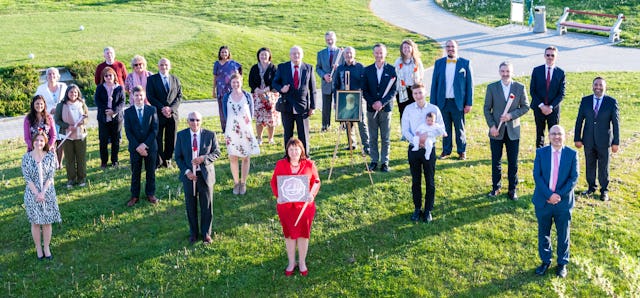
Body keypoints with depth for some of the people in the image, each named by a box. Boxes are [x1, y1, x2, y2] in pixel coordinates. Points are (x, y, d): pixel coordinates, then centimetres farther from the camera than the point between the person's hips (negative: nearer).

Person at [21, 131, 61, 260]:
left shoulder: (51, 156, -5)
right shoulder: (26, 157, -7)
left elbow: (51, 176, -7)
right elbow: (27, 178, -8)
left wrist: (43, 192, -16)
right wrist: (37, 193, -16)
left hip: (48, 193, 1)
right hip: (32, 194, 0)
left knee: (47, 222, 7)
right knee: (35, 222, 8)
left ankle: (47, 248, 21)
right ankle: (38, 249, 22)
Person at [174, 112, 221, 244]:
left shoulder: (210, 135, -6)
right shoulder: (181, 135, -3)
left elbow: (217, 152, 0)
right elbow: (178, 156, 1)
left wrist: (204, 158, -19)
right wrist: (186, 171, -13)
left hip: (205, 175, -1)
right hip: (189, 175, 1)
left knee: (207, 206, 8)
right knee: (191, 206, 11)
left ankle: (206, 233, 25)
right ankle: (193, 233, 28)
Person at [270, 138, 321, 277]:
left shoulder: (309, 164, -4)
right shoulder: (280, 164, -3)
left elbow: (316, 181, 2)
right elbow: (274, 182, 2)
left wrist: (312, 194, -16)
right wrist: (278, 195, -15)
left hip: (304, 205, 0)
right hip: (286, 205, 0)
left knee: (303, 233, 10)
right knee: (289, 233, 12)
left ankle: (302, 262, 28)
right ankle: (291, 262, 29)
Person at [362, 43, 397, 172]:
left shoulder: (391, 70, 0)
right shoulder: (368, 70, 6)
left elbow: (393, 90, -4)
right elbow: (364, 90, 5)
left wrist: (382, 102, -16)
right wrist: (372, 103, -9)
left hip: (386, 107, -2)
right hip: (371, 108, 2)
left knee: (385, 138, 3)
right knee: (372, 138, 7)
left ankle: (385, 162, 11)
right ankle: (374, 161, 16)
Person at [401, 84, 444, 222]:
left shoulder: (434, 109, -4)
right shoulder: (408, 109, -2)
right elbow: (405, 130, -2)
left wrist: (427, 136, -16)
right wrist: (416, 141, -16)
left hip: (429, 148, -1)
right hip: (414, 149, 1)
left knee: (430, 181, 5)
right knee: (415, 181, 10)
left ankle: (428, 210, 17)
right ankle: (417, 209, 22)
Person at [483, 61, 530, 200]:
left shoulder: (520, 88, -1)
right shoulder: (492, 87, -2)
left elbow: (525, 107, 2)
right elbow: (487, 108, 1)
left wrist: (511, 115, -13)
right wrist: (491, 126, -9)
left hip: (513, 130, 0)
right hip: (496, 131, 0)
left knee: (513, 162, 6)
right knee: (496, 161, 9)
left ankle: (512, 189, 18)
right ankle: (496, 187, 24)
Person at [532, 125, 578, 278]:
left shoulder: (572, 154, -3)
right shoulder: (541, 152, -1)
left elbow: (574, 178, -7)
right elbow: (537, 175, -8)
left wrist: (559, 195, -17)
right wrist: (549, 195, -18)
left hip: (564, 202, -1)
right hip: (543, 201, 1)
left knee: (563, 234, 11)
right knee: (543, 233, 12)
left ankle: (562, 263, 28)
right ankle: (545, 261, 29)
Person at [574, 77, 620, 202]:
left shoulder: (612, 102, -5)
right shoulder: (585, 100, 2)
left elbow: (616, 123, -4)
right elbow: (579, 120, 4)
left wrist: (616, 142, -6)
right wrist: (577, 138, 1)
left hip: (604, 140, -2)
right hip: (588, 140, 2)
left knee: (603, 166, 6)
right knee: (590, 165, 12)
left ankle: (604, 190, 20)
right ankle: (591, 187, 27)